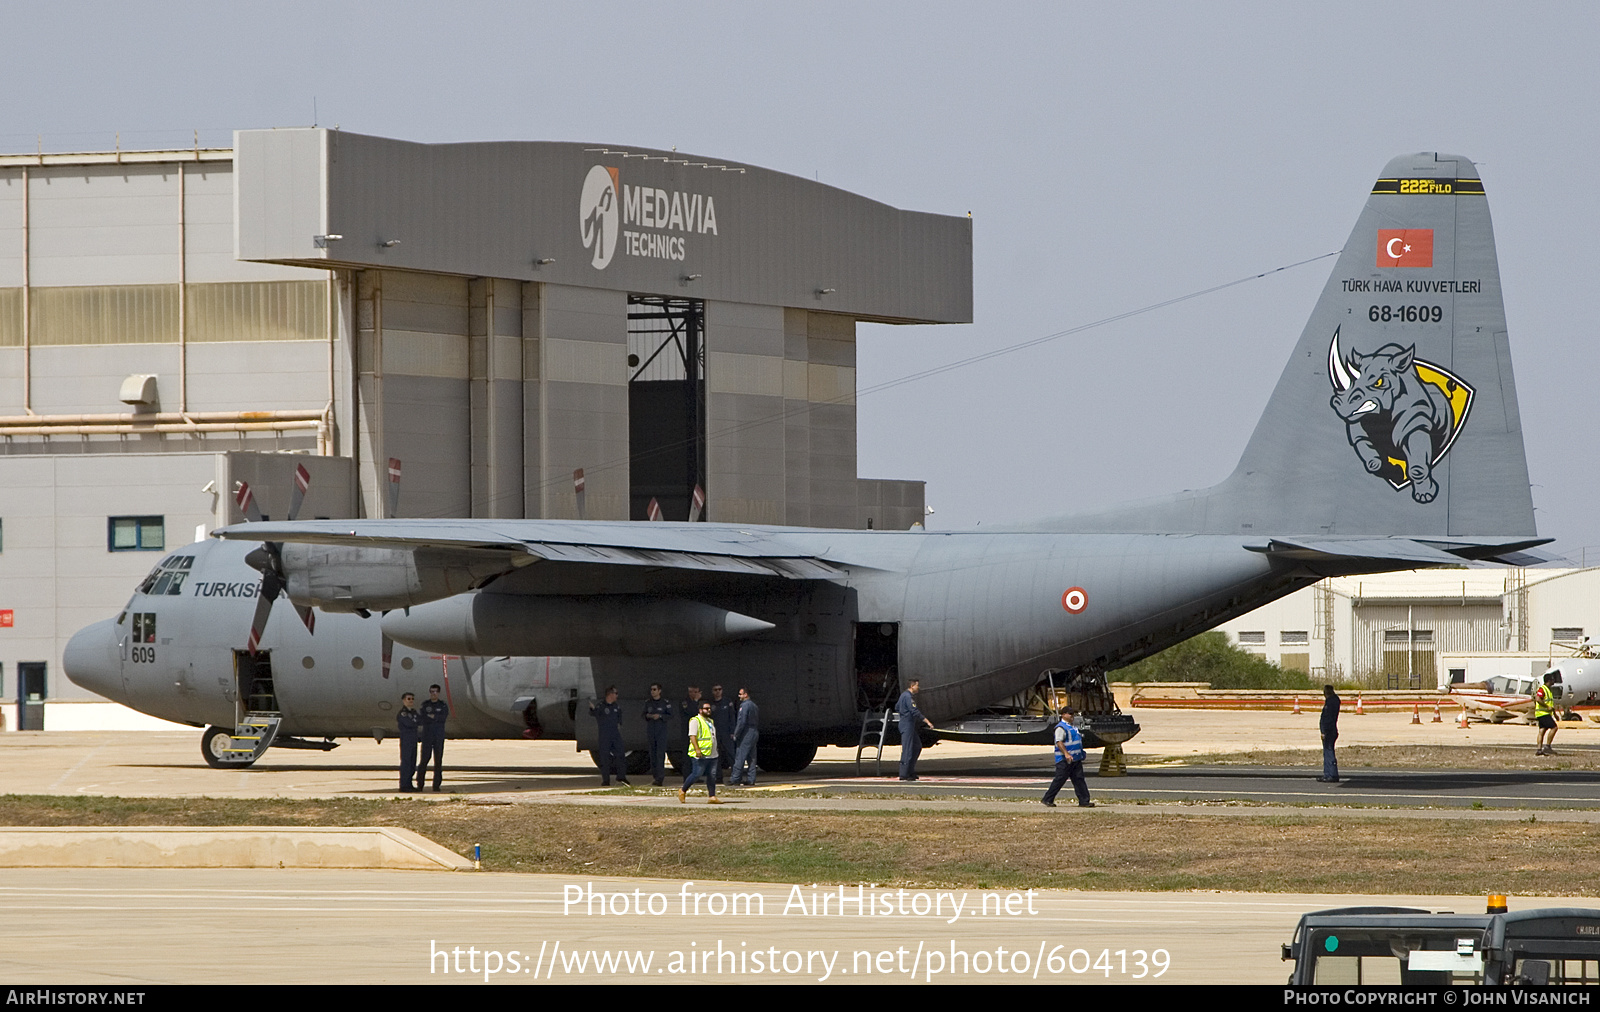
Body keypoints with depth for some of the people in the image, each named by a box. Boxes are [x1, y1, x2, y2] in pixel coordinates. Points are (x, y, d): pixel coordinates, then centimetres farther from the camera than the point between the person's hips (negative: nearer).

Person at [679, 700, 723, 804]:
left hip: (712, 755, 8)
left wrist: (716, 750, 28)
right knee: (697, 774, -7)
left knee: (712, 776, 3)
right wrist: (697, 749, -24)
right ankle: (682, 791, 9)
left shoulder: (710, 721, 22)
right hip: (701, 755, -8)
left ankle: (712, 797, 4)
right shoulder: (695, 721, -7)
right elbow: (692, 736, -15)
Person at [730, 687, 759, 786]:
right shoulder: (754, 705, 17)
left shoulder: (744, 705, -12)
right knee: (751, 757, 9)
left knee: (740, 757, -6)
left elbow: (742, 722, -17)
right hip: (754, 733, 9)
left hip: (746, 734, -9)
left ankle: (735, 779, -7)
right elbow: (758, 721, 19)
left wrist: (736, 734, -11)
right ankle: (751, 780, 8)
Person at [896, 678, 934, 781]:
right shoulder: (908, 697, -16)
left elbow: (897, 708, 29)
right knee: (907, 749, -9)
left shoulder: (904, 695, 17)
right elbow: (915, 711, -24)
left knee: (917, 747, 16)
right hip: (907, 725, -11)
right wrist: (926, 721, -24)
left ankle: (910, 771, 17)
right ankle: (904, 774, -7)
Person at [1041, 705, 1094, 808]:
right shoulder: (1061, 727, -12)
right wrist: (1066, 754, -30)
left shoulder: (1073, 726, 18)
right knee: (1060, 780, -5)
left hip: (1076, 759, 9)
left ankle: (1084, 801, 3)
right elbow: (1059, 742, -21)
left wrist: (1080, 755, 27)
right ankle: (1047, 799, 4)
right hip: (1064, 760, -9)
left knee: (1079, 780, 4)